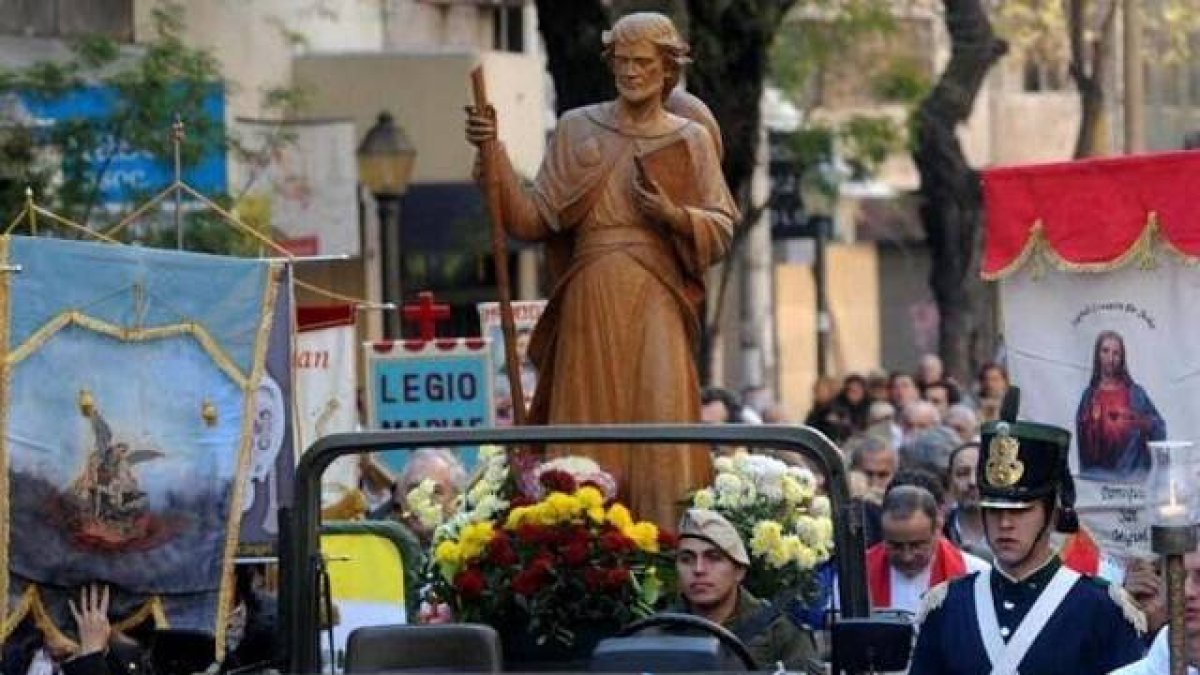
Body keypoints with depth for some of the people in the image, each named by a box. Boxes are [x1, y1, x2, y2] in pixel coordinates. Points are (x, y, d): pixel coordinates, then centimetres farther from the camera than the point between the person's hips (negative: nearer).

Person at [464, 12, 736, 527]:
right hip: (589, 305, 1)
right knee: (587, 441, -1)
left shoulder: (690, 140, 8)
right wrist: (494, 155, -6)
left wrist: (674, 215, -13)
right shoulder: (577, 129, 10)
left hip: (656, 307, -1)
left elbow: (721, 231, 5)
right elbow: (533, 219, 4)